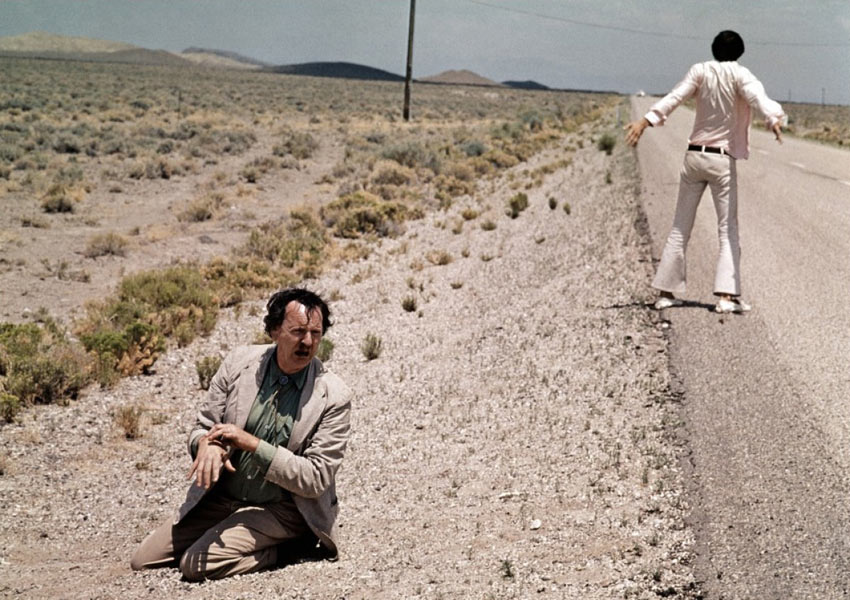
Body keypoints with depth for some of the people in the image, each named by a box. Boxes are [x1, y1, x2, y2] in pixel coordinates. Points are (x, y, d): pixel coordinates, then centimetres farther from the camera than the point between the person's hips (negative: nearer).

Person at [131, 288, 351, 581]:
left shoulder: (333, 396, -16)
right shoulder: (239, 362, -5)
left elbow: (316, 479, -16)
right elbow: (202, 427, 2)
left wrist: (252, 444, -26)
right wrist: (207, 443, -25)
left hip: (279, 510, -5)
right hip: (220, 498, 5)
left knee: (196, 566, -23)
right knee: (142, 560, 2)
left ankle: (290, 546, -3)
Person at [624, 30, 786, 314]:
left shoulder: (700, 71, 2)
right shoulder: (739, 74, -5)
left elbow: (674, 97, -9)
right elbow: (757, 97, -24)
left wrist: (645, 121, -15)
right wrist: (773, 119, -39)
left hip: (694, 156, 3)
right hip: (722, 161, -3)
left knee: (680, 227, 10)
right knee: (728, 229, 0)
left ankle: (666, 292, 11)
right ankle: (726, 295, -11)